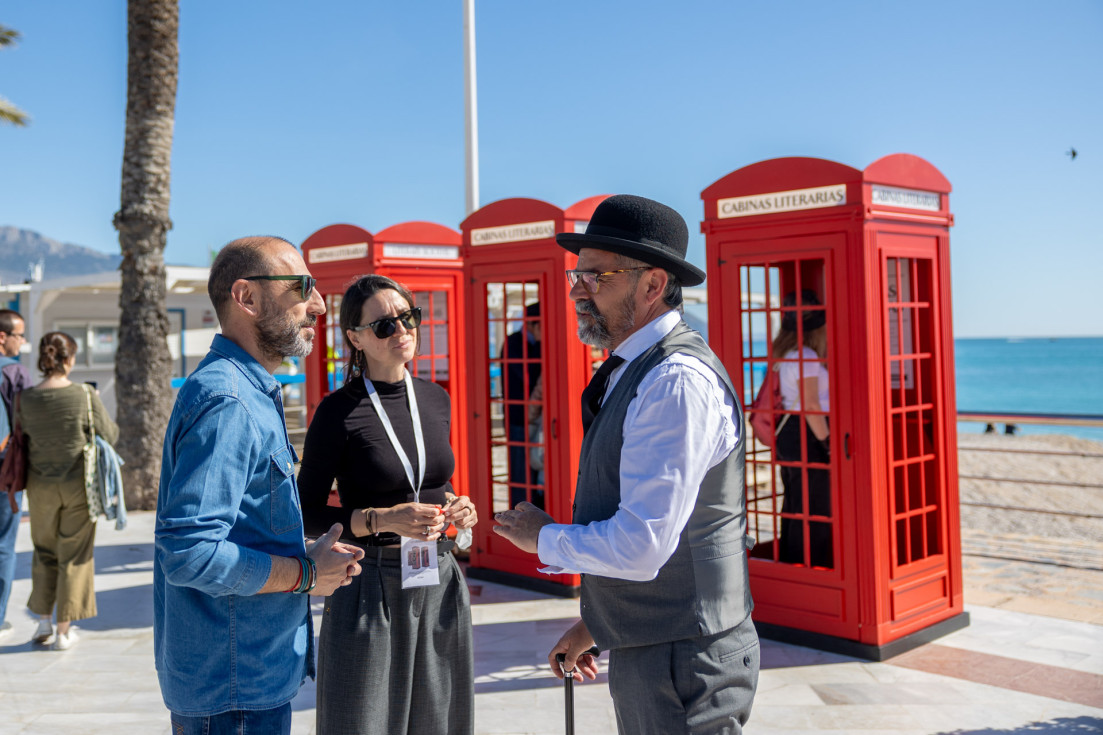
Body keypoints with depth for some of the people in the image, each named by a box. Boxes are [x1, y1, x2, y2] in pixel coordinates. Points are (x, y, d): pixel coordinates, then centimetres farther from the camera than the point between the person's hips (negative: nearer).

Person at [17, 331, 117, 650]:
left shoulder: (26, 399, -8)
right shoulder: (84, 396, -15)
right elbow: (109, 435, -6)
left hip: (40, 486, 2)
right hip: (78, 484, -2)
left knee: (44, 552, 20)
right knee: (74, 555, 9)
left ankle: (44, 621, 20)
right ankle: (64, 630, 14)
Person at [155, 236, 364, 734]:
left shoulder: (250, 393, 12)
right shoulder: (227, 402, -22)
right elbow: (188, 553, -29)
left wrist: (307, 554, 5)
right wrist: (306, 575, -17)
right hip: (233, 683, -10)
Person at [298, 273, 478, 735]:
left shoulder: (435, 399, 7)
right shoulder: (339, 412, -11)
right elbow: (307, 515, -8)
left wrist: (454, 505, 0)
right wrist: (382, 520, -20)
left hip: (439, 584, 5)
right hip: (371, 591, -5)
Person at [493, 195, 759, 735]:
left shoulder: (678, 381, -22)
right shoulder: (632, 373, 10)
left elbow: (640, 547, -27)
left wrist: (543, 538, -10)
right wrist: (593, 624, 20)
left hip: (682, 663, -9)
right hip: (641, 652, 9)